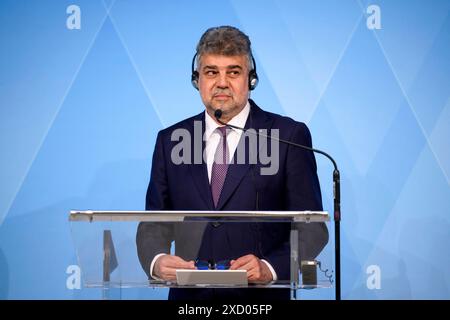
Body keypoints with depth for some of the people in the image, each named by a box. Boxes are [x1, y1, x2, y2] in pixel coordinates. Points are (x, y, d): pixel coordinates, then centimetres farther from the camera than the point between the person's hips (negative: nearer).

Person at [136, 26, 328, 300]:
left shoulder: (289, 136, 4)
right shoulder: (170, 141, 14)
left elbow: (312, 227, 1)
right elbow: (154, 223, 13)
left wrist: (270, 268, -15)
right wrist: (156, 260, -8)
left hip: (260, 299, -4)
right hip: (189, 295, 4)